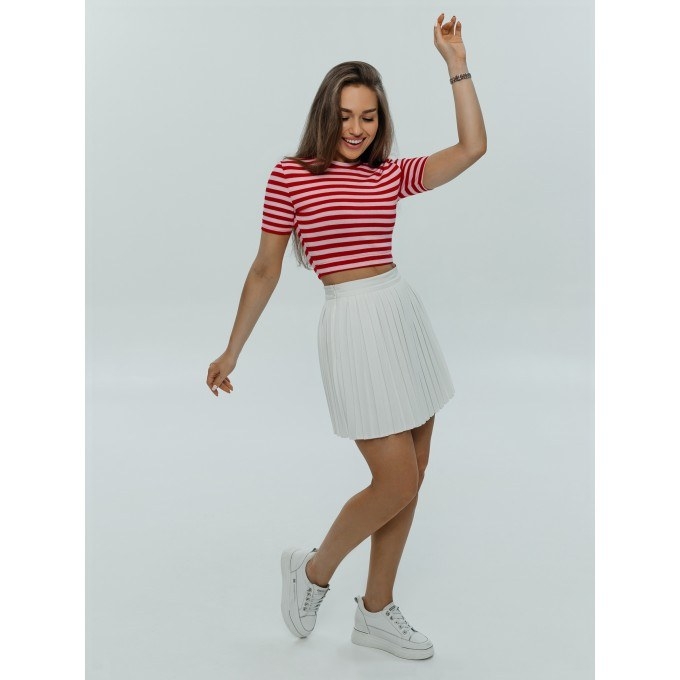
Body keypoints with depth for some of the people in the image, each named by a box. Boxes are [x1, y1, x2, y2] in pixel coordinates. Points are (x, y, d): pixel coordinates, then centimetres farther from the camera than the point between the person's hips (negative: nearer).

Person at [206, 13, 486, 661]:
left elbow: (473, 148, 1)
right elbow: (265, 270, 2)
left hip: (405, 313, 6)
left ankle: (375, 611, 27)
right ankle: (312, 568, 21)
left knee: (409, 477, 9)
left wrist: (456, 64, -1)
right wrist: (231, 352, 6)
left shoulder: (390, 174, 9)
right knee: (397, 484, -7)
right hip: (353, 322, -6)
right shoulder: (291, 175, -3)